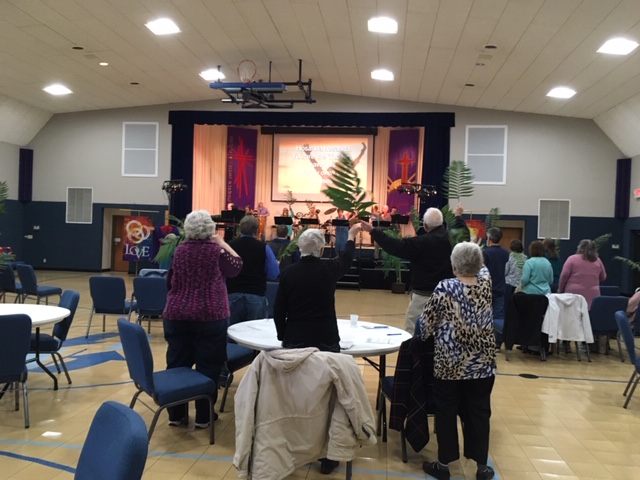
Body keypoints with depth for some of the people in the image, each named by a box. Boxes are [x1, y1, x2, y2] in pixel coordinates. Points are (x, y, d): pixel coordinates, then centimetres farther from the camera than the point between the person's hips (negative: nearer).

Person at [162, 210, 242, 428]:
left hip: (177, 315, 4)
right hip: (209, 317, -4)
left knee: (177, 364, 10)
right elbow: (237, 266, 9)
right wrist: (222, 243, 13)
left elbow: (169, 283, 15)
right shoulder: (216, 251, -7)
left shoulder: (179, 250, 5)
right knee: (207, 367, 5)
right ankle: (203, 416, 11)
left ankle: (176, 414, 18)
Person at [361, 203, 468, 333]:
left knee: (411, 327, 3)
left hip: (424, 294, -6)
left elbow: (396, 246, -19)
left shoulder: (422, 242, -19)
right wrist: (458, 216, 45)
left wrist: (374, 231, -14)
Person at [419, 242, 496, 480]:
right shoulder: (486, 282, -3)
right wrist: (472, 252, 30)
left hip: (450, 364, -3)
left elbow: (426, 323, -7)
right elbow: (482, 268, 23)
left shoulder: (444, 288, -15)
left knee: (446, 413, 9)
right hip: (482, 363, 4)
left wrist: (429, 334, 12)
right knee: (479, 413, 12)